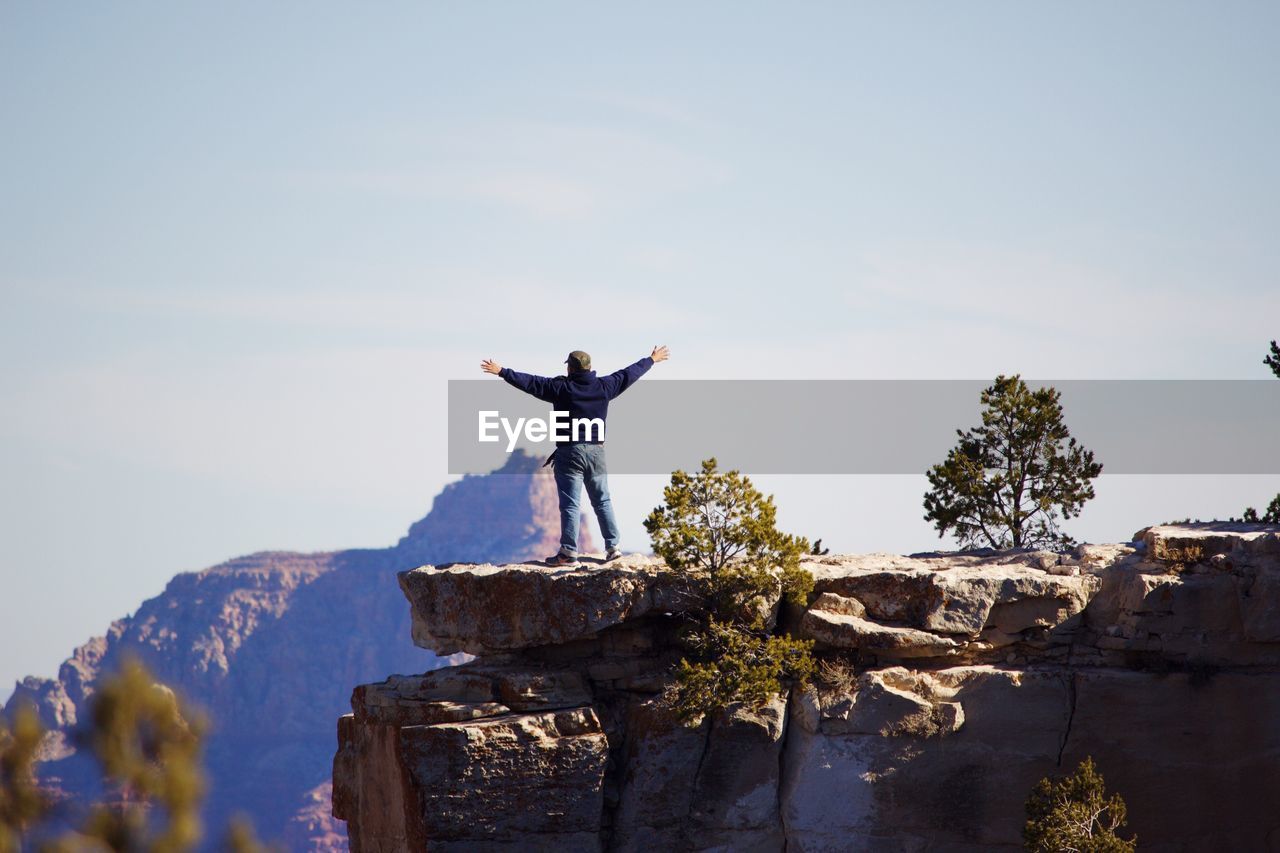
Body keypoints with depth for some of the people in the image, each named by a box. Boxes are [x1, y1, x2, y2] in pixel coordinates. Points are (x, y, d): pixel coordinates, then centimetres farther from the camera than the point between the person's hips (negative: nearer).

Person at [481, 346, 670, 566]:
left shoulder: (560, 388, -9)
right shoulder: (604, 386, 2)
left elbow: (529, 382, -10)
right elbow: (630, 373, 15)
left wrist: (502, 372, -3)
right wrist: (652, 360, 29)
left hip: (569, 453, -4)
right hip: (596, 452, 4)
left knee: (570, 504, -2)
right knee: (602, 501, 14)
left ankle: (568, 552, -5)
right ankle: (612, 546, 13)